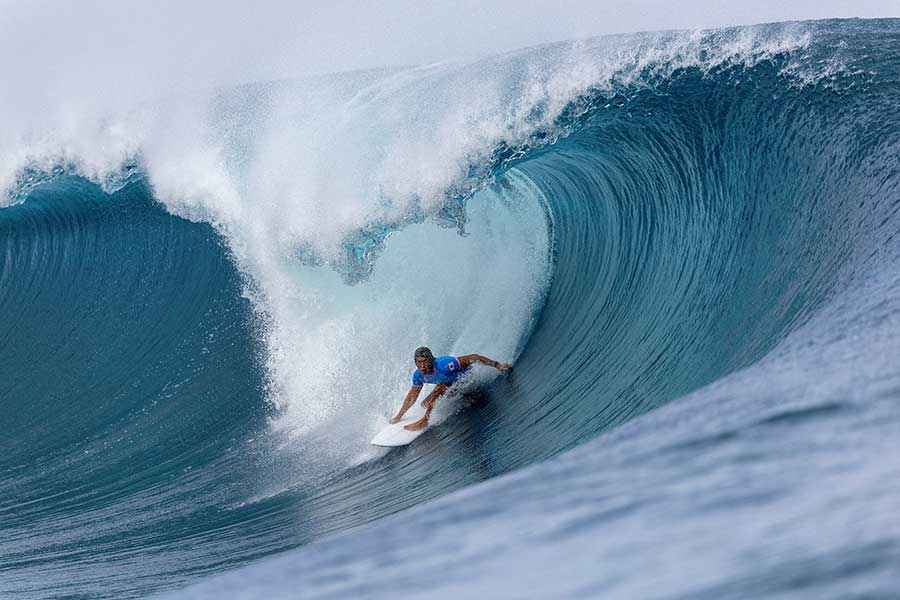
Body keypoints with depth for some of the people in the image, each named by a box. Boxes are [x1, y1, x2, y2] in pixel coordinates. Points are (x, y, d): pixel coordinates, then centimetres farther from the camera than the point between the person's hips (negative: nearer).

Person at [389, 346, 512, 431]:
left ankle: (425, 420, -18)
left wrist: (497, 365, -33)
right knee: (425, 403, -2)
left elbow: (473, 358, -32)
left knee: (441, 387, -27)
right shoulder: (418, 375, -18)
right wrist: (398, 417, 3)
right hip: (451, 384, 7)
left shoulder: (444, 364, -39)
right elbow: (412, 396, -1)